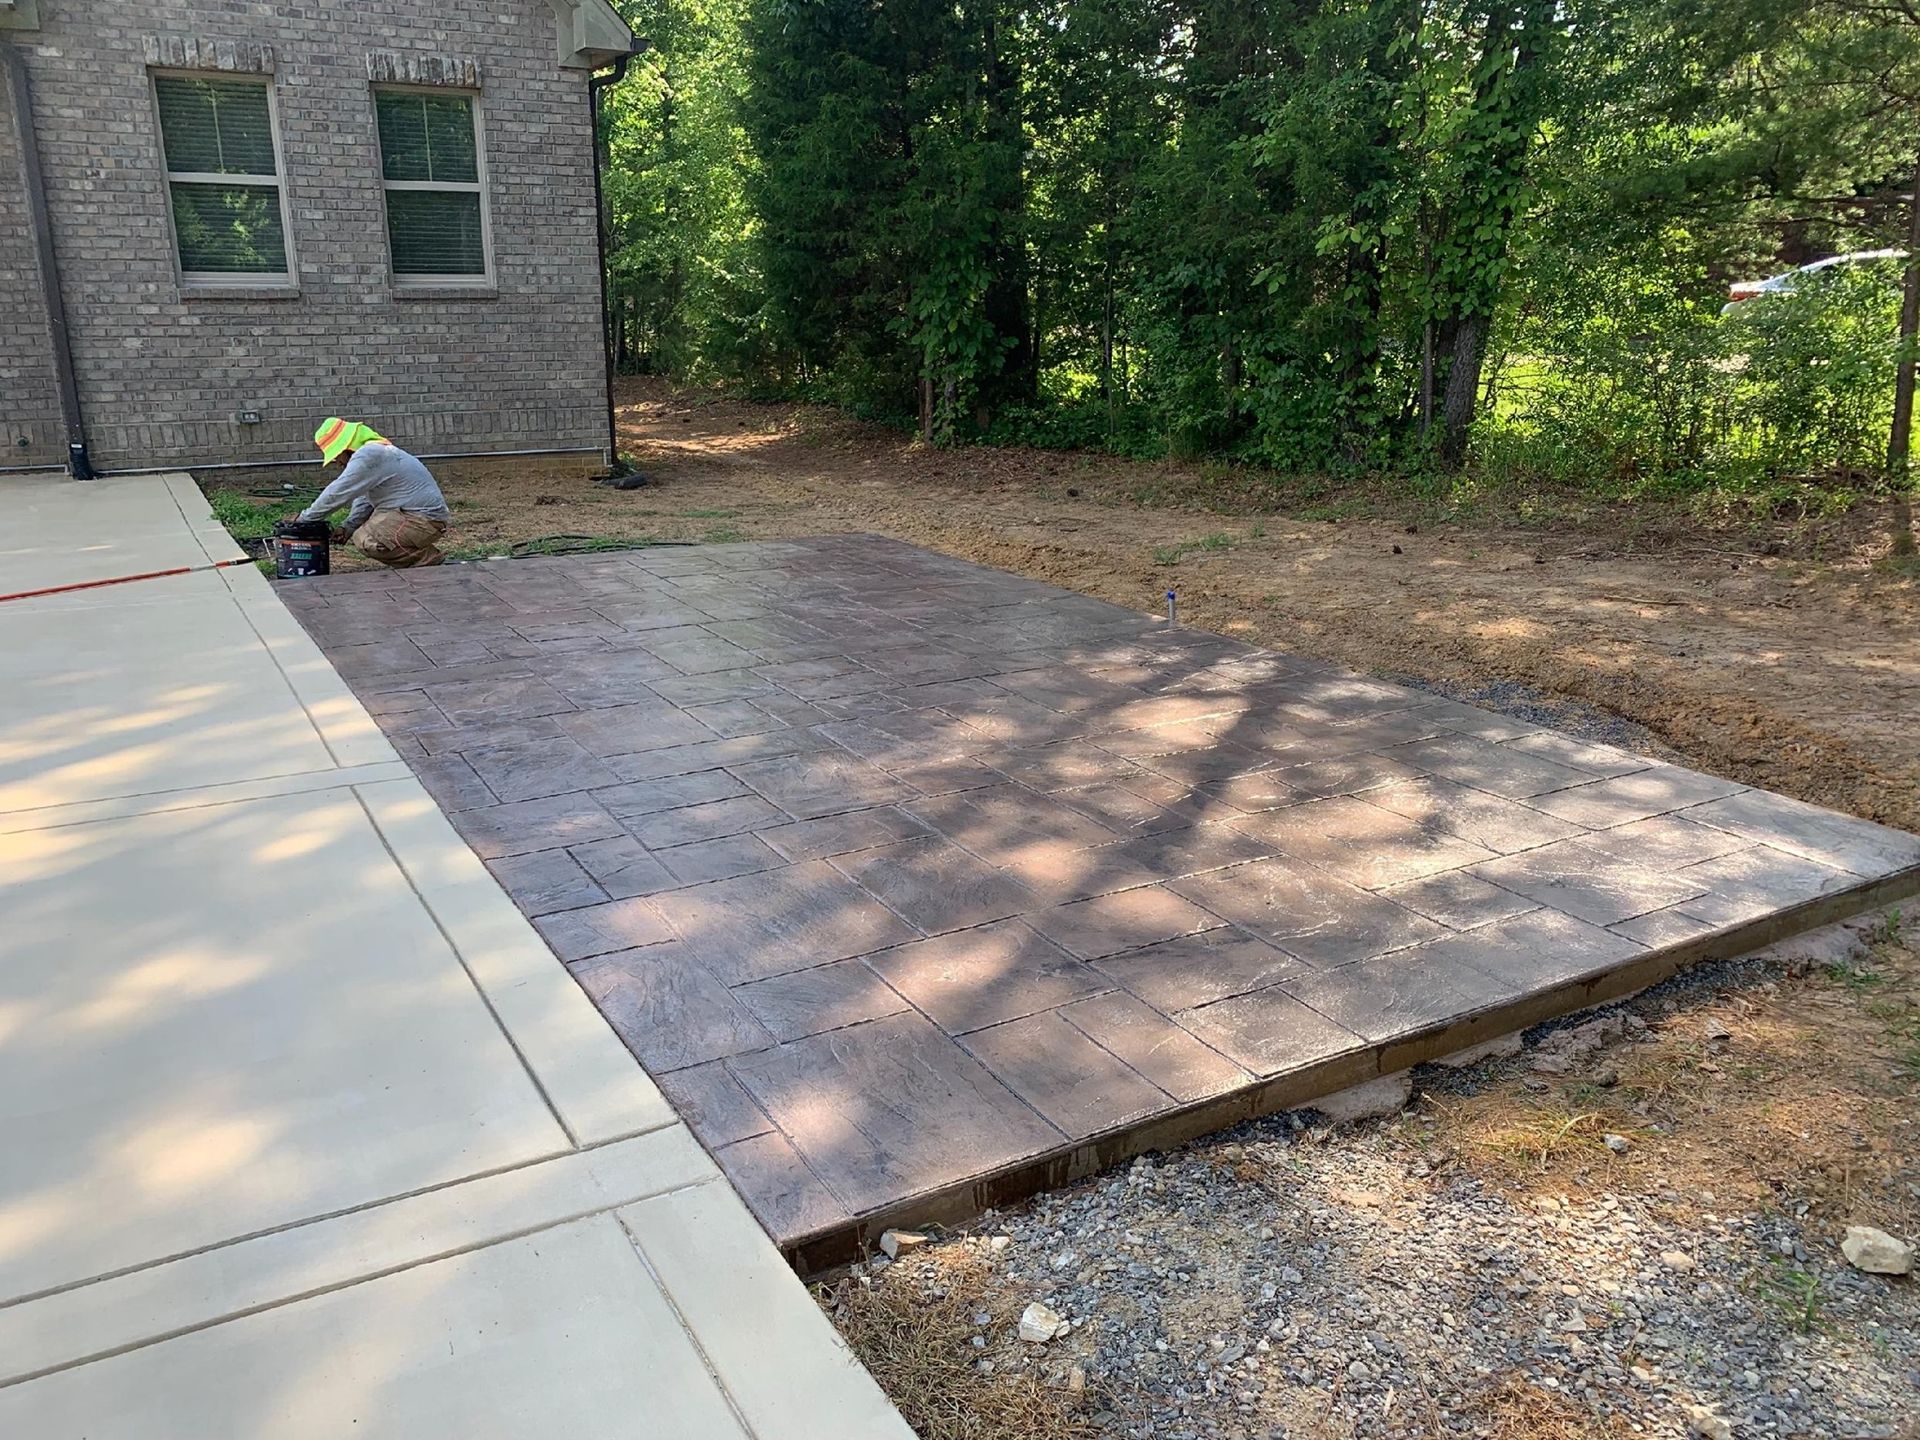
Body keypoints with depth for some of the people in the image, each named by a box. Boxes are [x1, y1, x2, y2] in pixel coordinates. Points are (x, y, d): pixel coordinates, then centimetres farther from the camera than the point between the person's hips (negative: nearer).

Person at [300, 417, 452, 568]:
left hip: (425, 518, -11)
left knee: (365, 540, -23)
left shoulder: (368, 455, -17)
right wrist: (347, 528, 5)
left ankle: (429, 558, -9)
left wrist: (304, 518, -8)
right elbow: (364, 501, 17)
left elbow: (337, 493, -18)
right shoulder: (374, 451, 16)